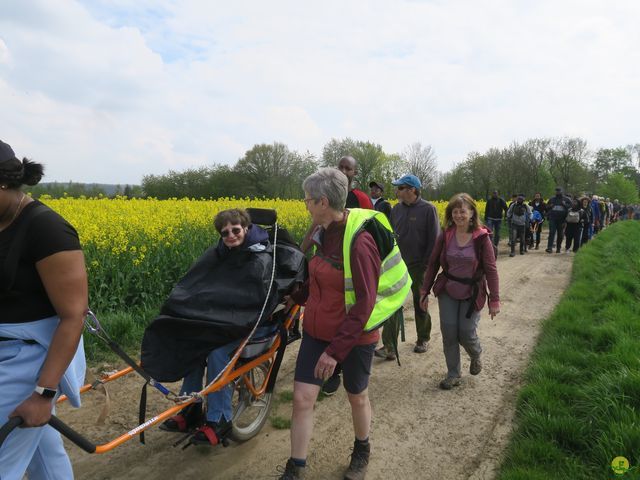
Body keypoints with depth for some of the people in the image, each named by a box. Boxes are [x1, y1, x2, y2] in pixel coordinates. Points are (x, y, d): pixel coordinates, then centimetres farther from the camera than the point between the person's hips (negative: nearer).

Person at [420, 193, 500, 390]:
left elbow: (490, 270, -10)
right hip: (447, 292, 3)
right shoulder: (445, 236, -4)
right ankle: (453, 374, 18)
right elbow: (433, 265, 3)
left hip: (472, 294, -2)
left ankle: (476, 355, 35)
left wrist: (494, 300, -12)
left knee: (466, 333, -1)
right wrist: (424, 292, 2)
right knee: (448, 332, -1)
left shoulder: (481, 237, -12)